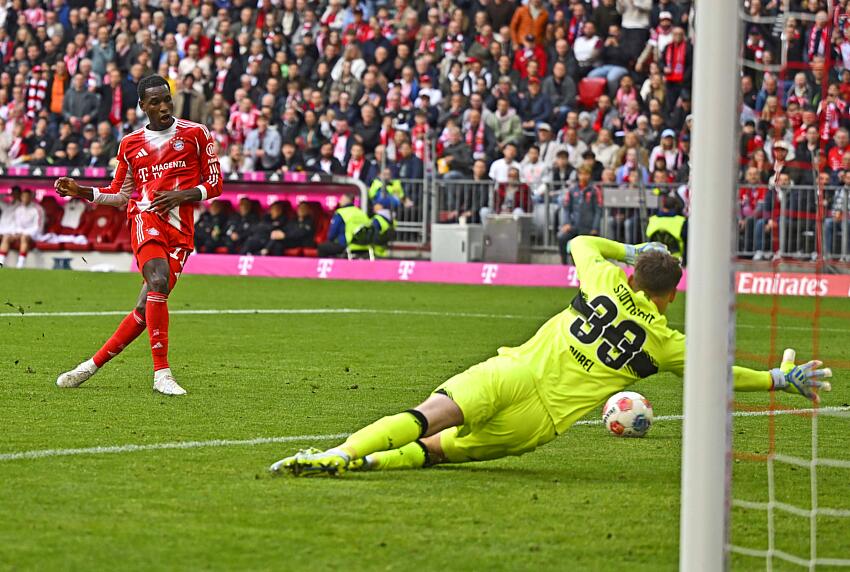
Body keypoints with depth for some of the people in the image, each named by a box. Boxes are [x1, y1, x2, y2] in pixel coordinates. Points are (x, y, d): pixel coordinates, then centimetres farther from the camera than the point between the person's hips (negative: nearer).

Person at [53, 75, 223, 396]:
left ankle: (94, 364, 8)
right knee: (159, 281, -30)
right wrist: (80, 191, 8)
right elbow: (119, 196, 22)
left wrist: (181, 195, -8)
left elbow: (214, 184, 9)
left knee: (147, 307, -7)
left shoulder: (196, 134, 9)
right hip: (145, 217, -1)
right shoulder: (130, 144, 16)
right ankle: (161, 373, -28)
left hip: (181, 229, 1)